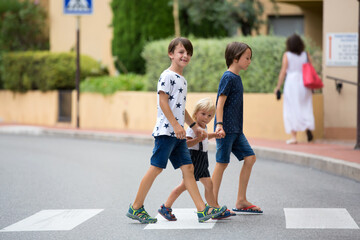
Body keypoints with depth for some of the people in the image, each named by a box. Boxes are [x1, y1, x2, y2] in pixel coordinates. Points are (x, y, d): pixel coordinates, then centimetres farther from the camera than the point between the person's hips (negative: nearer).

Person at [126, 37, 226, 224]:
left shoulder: (182, 80, 19)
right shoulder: (167, 76, -8)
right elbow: (163, 102, -15)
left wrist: (195, 127, 27)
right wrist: (175, 125, -21)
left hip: (178, 133, 9)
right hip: (166, 130, -9)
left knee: (188, 168, 2)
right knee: (156, 168, -5)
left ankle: (203, 210, -2)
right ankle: (135, 208, 4)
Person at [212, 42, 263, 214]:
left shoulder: (237, 78, 16)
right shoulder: (228, 77, -11)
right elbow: (220, 103, -16)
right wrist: (219, 125, -25)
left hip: (236, 129, 9)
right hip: (226, 129, -9)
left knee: (250, 158, 4)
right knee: (222, 163, -4)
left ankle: (241, 201, 9)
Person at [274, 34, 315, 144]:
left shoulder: (287, 55, -3)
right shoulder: (306, 55, 5)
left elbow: (283, 72, -5)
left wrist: (278, 86, 0)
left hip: (292, 82, -3)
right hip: (305, 84, 3)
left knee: (292, 110, 2)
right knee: (305, 108, 11)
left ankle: (294, 136, 0)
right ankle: (308, 127, -15)